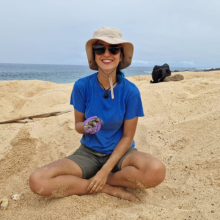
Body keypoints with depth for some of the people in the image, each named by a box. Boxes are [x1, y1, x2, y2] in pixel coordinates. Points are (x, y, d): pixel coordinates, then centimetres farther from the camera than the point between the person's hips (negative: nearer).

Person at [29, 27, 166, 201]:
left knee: (156, 171, -34)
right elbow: (78, 124, 1)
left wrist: (105, 171, -16)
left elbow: (127, 136, -8)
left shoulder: (130, 91, -13)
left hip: (120, 151, 0)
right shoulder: (82, 86, -11)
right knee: (37, 181, -23)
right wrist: (86, 126, -25)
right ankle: (111, 188, -12)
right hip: (89, 152, 1)